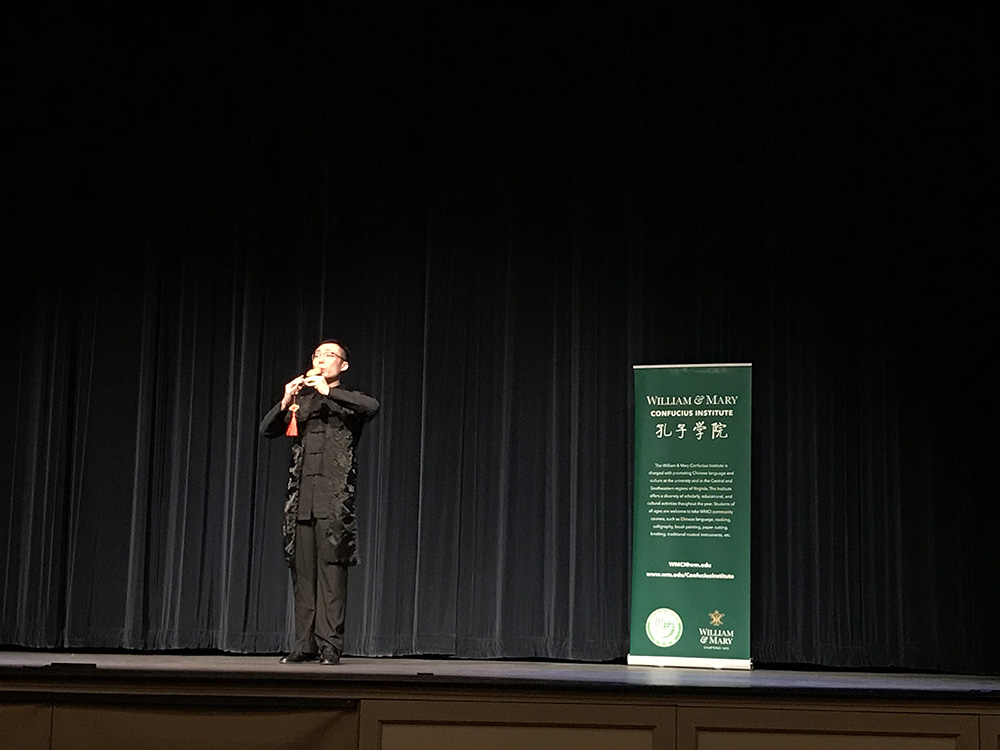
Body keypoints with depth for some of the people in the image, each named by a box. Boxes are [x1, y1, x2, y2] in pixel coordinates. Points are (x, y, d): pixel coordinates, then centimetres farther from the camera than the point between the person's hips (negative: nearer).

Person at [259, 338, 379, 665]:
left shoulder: (348, 401, 9)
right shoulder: (301, 402, 21)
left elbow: (372, 406, -14)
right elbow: (266, 430, 12)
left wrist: (328, 391, -15)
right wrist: (285, 403, -5)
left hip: (335, 495, -4)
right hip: (302, 496, 4)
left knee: (332, 568, -8)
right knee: (302, 571, 2)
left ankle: (330, 645, -8)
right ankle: (304, 644, 6)